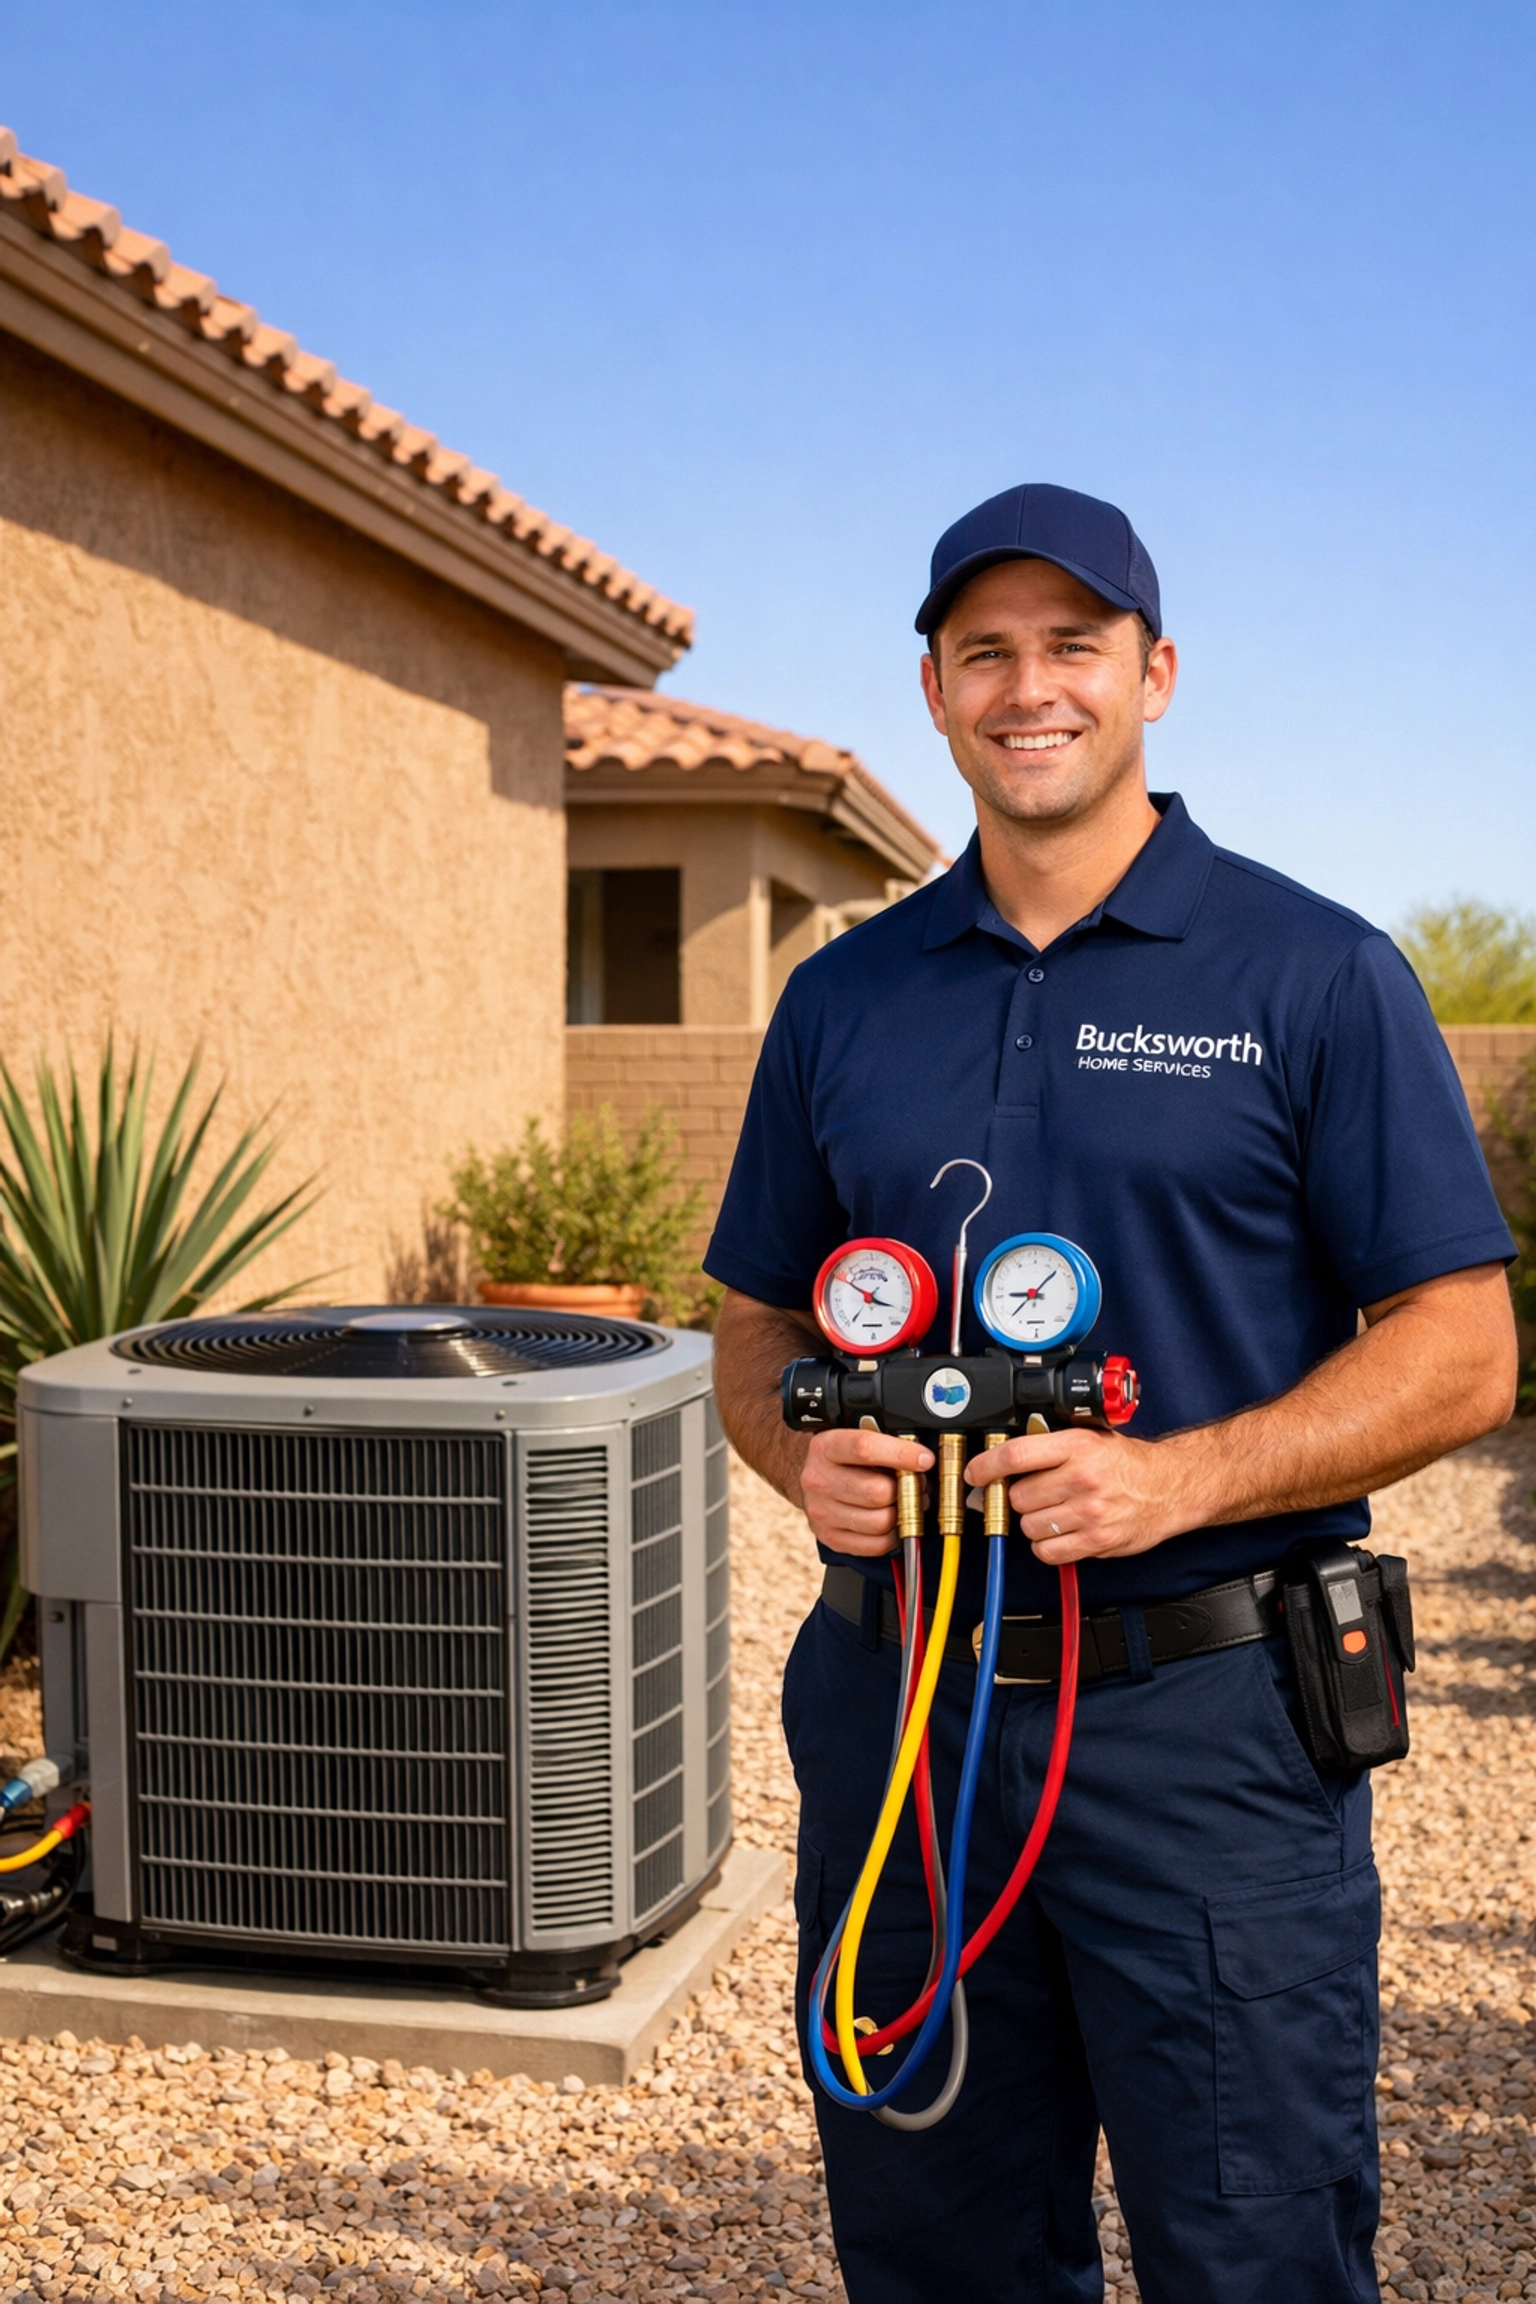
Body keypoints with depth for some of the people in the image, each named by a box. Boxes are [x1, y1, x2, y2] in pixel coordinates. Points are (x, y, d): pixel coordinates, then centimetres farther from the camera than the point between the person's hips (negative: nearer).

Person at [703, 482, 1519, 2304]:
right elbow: (757, 1326, 15)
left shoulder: (1315, 975, -2)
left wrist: (1178, 1477, -19)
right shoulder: (844, 997, 10)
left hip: (1205, 1726, -4)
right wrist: (806, 1454, -7)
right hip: (893, 1708, 4)